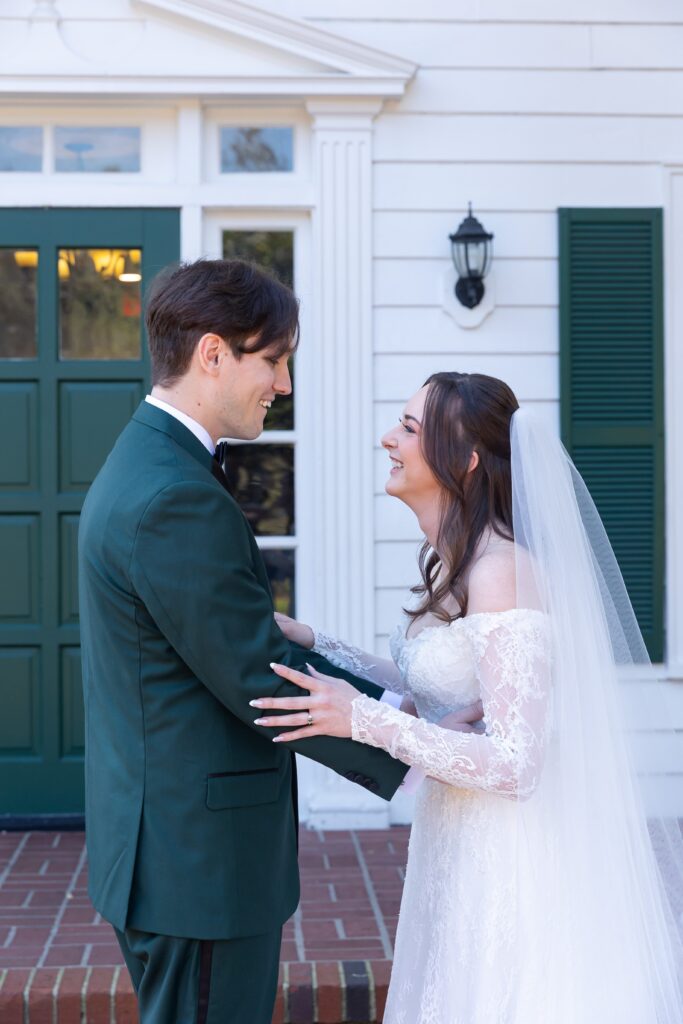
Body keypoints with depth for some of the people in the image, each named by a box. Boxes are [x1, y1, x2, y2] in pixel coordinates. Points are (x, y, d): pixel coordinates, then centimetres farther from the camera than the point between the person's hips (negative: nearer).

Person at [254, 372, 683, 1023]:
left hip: (511, 865, -9)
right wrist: (313, 645, 5)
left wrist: (362, 719, -28)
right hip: (460, 851, 9)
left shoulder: (502, 573, -24)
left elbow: (514, 764, -25)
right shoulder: (451, 562, 6)